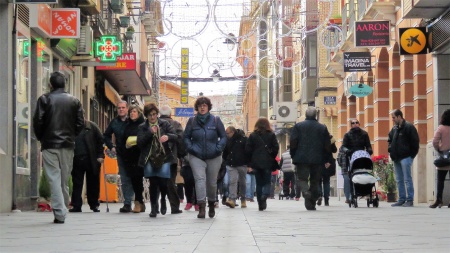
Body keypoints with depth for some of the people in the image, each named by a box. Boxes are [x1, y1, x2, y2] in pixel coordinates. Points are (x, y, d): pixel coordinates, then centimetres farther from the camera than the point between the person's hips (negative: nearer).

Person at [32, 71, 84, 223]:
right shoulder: (74, 101, 6)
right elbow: (80, 123, 3)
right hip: (68, 145, 3)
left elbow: (38, 121, -7)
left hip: (49, 144, -3)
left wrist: (40, 138, 9)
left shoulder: (44, 99, -3)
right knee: (65, 180, 12)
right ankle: (63, 211, 17)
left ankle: (59, 213, -14)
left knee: (54, 179, -4)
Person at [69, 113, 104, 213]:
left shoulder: (92, 127, 3)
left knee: (93, 183, 5)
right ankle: (76, 205, 1)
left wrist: (100, 155, -6)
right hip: (77, 160, 1)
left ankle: (94, 205, 16)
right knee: (76, 183, -1)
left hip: (91, 160, -1)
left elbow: (100, 140, 2)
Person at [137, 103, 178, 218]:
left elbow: (176, 136, -1)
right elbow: (139, 143, -2)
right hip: (149, 159, 1)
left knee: (163, 182, -8)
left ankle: (163, 200, 22)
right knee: (153, 183, -2)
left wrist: (168, 137, -23)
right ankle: (153, 208, 9)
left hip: (164, 157, 0)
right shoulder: (142, 127, 9)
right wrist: (150, 133, -14)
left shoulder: (165, 124, 8)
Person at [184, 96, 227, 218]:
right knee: (200, 179, -16)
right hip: (196, 157, -1)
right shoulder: (192, 121, 5)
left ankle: (211, 204, 33)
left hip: (214, 157, 1)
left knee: (212, 182, 11)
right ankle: (201, 207, -23)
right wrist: (191, 148, -7)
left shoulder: (216, 120, 3)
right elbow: (186, 137, 10)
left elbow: (223, 137, 5)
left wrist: (218, 149, -9)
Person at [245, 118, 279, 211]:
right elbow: (276, 148, -5)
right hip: (267, 163, -1)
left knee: (259, 183, 8)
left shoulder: (252, 136, 3)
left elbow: (248, 149, 0)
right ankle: (265, 195, -26)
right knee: (267, 182, 5)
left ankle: (260, 204, 4)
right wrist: (272, 158, 8)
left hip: (256, 163, 1)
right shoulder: (271, 135, 0)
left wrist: (251, 162, 8)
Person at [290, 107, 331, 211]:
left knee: (302, 178, 1)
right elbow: (327, 146, 6)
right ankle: (312, 204, 9)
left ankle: (305, 191, -31)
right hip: (317, 159, 2)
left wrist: (293, 156, 7)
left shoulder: (298, 126, 1)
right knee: (315, 181, 10)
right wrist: (324, 158, 15)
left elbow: (293, 142, -4)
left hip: (302, 158, -2)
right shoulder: (322, 128, 6)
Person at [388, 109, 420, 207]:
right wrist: (390, 149, 11)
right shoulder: (394, 129, 16)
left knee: (407, 179, -8)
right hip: (396, 158, 8)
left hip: (405, 157, -8)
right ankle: (402, 199, 15)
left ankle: (410, 200, -6)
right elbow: (390, 140, 28)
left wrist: (412, 154, -11)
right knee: (399, 180, 10)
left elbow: (415, 142, -10)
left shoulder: (409, 127, -8)